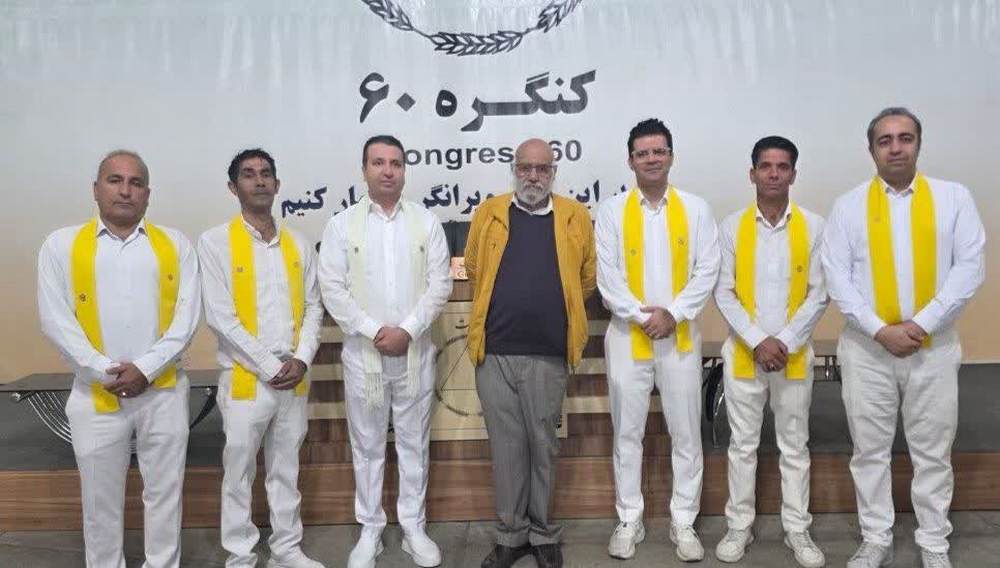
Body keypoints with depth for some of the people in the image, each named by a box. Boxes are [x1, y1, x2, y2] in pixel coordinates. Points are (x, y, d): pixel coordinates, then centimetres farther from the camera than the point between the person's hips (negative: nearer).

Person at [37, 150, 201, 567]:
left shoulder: (175, 244, 5)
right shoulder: (61, 245, 4)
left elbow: (187, 316, -2)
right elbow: (56, 320, -3)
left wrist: (146, 369, -13)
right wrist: (105, 372, -13)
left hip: (163, 390, 1)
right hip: (96, 392, 0)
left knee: (164, 492, 10)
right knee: (101, 498, 12)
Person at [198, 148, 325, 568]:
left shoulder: (298, 244, 8)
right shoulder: (215, 242, -6)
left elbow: (313, 307, 8)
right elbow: (220, 317, -12)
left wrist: (302, 360, -7)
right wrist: (270, 367, -13)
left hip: (294, 379, 4)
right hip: (245, 378, -4)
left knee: (286, 468, 15)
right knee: (240, 472, 7)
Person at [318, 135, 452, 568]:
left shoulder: (426, 222, 3)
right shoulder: (342, 225, 0)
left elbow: (440, 284, -3)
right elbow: (332, 288, -5)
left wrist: (407, 330, -13)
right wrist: (374, 331, -14)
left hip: (415, 352, 1)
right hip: (363, 353, 0)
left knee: (414, 443, 11)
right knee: (367, 446, 10)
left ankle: (413, 527, 25)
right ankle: (370, 530, 25)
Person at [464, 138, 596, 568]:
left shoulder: (575, 217, 3)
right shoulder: (488, 213, 3)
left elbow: (586, 278, 11)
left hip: (548, 355, 0)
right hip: (495, 352, 1)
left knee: (543, 445, 11)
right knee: (506, 445, 9)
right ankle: (511, 533, 24)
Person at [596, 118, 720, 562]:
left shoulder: (695, 208, 4)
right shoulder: (612, 210, 1)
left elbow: (707, 271, -2)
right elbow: (607, 276, -5)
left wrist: (673, 313, -13)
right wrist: (642, 316, -14)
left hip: (681, 335, 1)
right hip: (627, 335, 0)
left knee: (686, 432, 7)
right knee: (627, 432, 8)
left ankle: (683, 523, 21)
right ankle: (629, 521, 21)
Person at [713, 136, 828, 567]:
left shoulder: (813, 226, -1)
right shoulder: (733, 226, -1)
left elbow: (819, 294, -3)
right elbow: (723, 293, -4)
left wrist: (786, 342, -13)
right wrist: (758, 340, -14)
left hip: (795, 353, 0)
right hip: (744, 351, 0)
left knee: (794, 446, 11)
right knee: (743, 445, 9)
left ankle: (797, 529, 24)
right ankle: (739, 526, 21)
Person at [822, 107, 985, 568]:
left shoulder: (954, 197, 3)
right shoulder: (848, 205, 2)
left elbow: (969, 266, -4)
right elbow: (837, 278, -4)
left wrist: (923, 323, -15)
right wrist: (880, 330, -14)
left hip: (934, 347, 0)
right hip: (866, 348, 0)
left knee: (932, 453, 10)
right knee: (870, 451, 8)